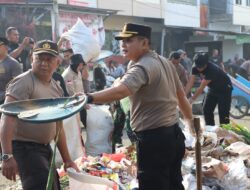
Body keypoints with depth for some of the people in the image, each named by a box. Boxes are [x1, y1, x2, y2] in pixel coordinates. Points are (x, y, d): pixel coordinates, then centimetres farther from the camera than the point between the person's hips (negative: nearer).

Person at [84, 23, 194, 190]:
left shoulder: (142, 67, -18)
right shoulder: (164, 62, 11)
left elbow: (120, 90, -38)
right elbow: (181, 96, 19)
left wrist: (89, 98, -49)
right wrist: (191, 120, 31)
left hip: (154, 139, -10)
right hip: (174, 134, 10)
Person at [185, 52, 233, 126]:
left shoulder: (212, 69, -36)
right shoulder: (195, 68, -16)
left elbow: (202, 87, -34)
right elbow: (190, 83, -19)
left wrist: (192, 99, -32)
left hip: (224, 89, -7)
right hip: (213, 89, 7)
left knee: (223, 113, -10)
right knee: (206, 110, 1)